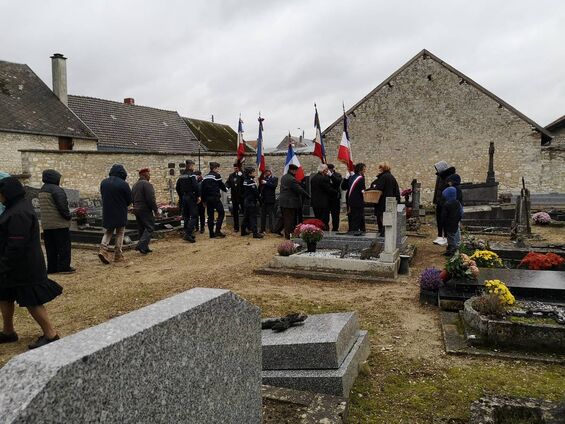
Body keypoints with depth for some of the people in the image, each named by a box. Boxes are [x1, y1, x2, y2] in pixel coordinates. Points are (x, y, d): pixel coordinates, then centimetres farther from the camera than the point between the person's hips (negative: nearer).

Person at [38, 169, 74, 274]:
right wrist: (68, 216, -7)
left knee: (51, 247, 12)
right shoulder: (56, 190, -16)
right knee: (64, 246, 0)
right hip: (59, 224, -8)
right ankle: (64, 267, 1)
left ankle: (52, 268, 17)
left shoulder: (42, 190, 14)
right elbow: (62, 206, -22)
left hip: (46, 224, 8)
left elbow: (44, 207, 19)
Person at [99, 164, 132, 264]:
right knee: (120, 233, 8)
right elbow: (130, 200, -7)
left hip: (107, 212, 4)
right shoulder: (123, 184, -15)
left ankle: (103, 249, -4)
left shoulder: (103, 182, 1)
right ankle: (118, 255, 11)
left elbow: (103, 197, 10)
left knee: (108, 232, 17)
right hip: (120, 213, -4)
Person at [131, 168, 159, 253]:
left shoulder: (135, 185, 16)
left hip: (136, 209, 9)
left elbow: (132, 199, 21)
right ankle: (141, 245, -17)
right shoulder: (147, 184, -14)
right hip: (145, 210, -9)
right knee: (150, 228, -6)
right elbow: (151, 199, -19)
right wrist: (155, 209, -12)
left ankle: (144, 248, 15)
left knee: (141, 229, 12)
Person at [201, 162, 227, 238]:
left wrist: (204, 200, 16)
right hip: (215, 198, -7)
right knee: (221, 213, 0)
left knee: (210, 215, 9)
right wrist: (226, 189, 21)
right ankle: (217, 231, -11)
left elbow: (202, 188, 13)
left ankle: (211, 233, 10)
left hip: (207, 198, 7)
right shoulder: (216, 175, -6)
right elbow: (221, 185, -1)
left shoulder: (205, 177, 14)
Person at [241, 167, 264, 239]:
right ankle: (255, 233, -7)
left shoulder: (245, 180, 11)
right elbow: (255, 192, -19)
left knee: (246, 216, 15)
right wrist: (258, 198, -3)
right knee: (253, 217, -7)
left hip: (246, 201, 9)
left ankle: (243, 231, 22)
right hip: (251, 201, -9)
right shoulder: (251, 181, -17)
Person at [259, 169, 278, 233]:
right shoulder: (263, 178, 14)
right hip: (263, 199, 5)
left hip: (270, 199, -5)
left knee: (271, 214, -3)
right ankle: (262, 228, 16)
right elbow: (260, 187, 12)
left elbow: (274, 185, -17)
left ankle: (272, 229, 2)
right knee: (263, 215, 9)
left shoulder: (274, 179, 1)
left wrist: (266, 183, -17)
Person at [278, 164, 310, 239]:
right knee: (290, 219, -3)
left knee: (285, 218, 17)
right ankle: (288, 235, 1)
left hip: (283, 202, 10)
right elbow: (299, 190, -18)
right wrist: (308, 196, -9)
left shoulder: (284, 177, 12)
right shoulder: (291, 179, -19)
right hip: (290, 203, -10)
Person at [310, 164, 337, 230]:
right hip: (323, 203, -9)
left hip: (315, 203, 9)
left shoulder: (313, 178, 10)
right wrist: (336, 192, 3)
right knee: (324, 222, -3)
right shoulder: (324, 178, -18)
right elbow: (330, 190, -15)